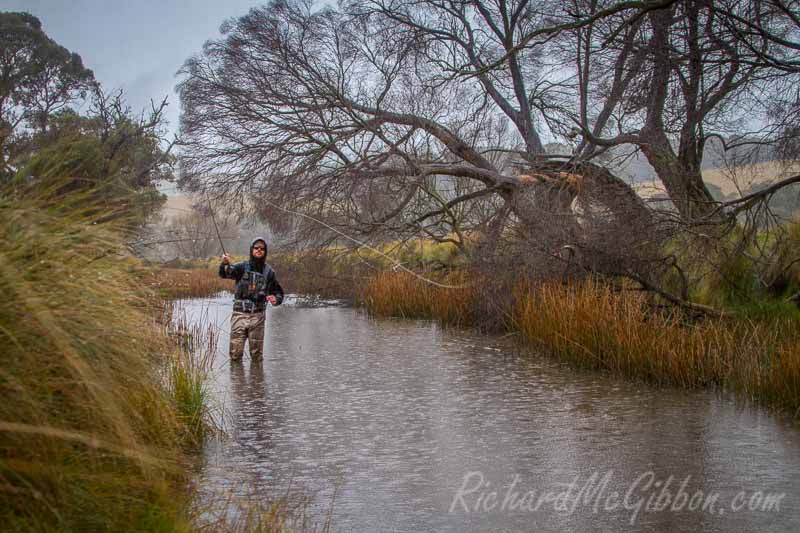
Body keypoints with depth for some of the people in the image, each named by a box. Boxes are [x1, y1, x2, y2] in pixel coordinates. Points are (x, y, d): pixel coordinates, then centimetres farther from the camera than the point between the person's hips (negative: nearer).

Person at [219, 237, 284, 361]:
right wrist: (225, 264, -39)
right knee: (235, 354, -3)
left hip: (258, 315, 1)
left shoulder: (268, 271, 7)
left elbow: (278, 292, 16)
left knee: (257, 355, 6)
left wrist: (276, 299, -8)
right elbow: (225, 273, -16)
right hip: (240, 313, -1)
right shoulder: (242, 267, 2)